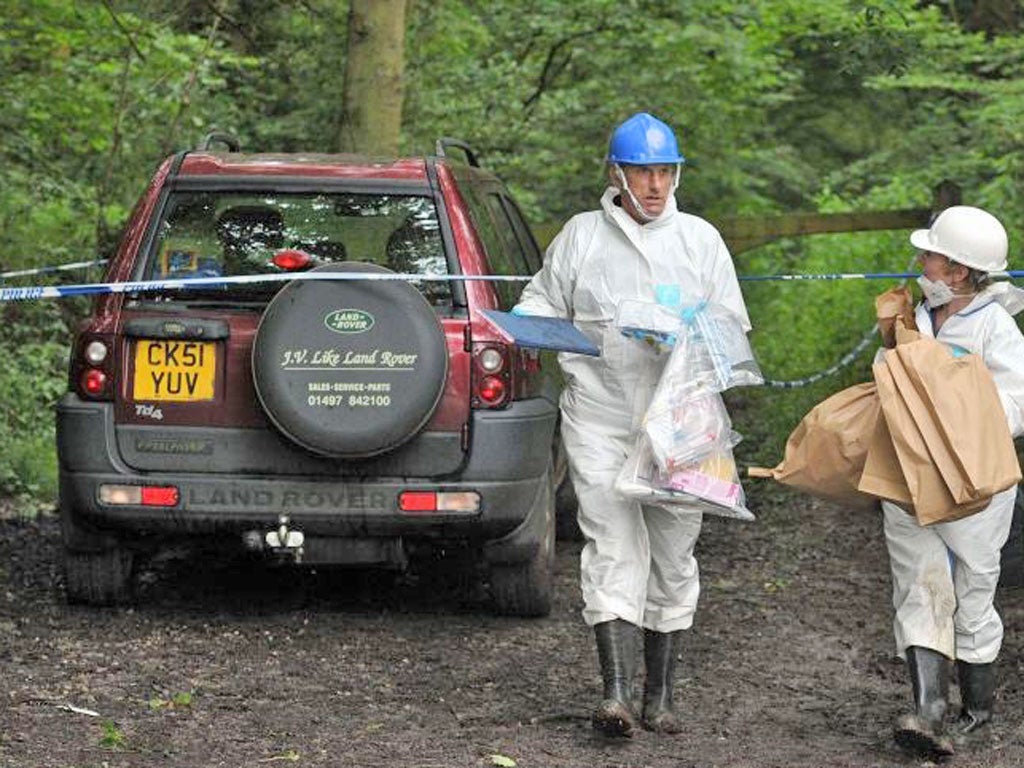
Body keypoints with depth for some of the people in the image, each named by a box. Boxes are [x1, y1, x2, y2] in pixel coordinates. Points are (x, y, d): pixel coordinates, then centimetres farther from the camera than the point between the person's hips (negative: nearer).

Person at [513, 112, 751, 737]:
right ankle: (617, 694, -18)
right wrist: (528, 322, -8)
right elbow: (544, 302, 15)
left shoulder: (701, 240, 9)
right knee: (615, 550, -12)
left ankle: (660, 696, 16)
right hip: (600, 420, -2)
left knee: (672, 557, 7)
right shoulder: (582, 236, 7)